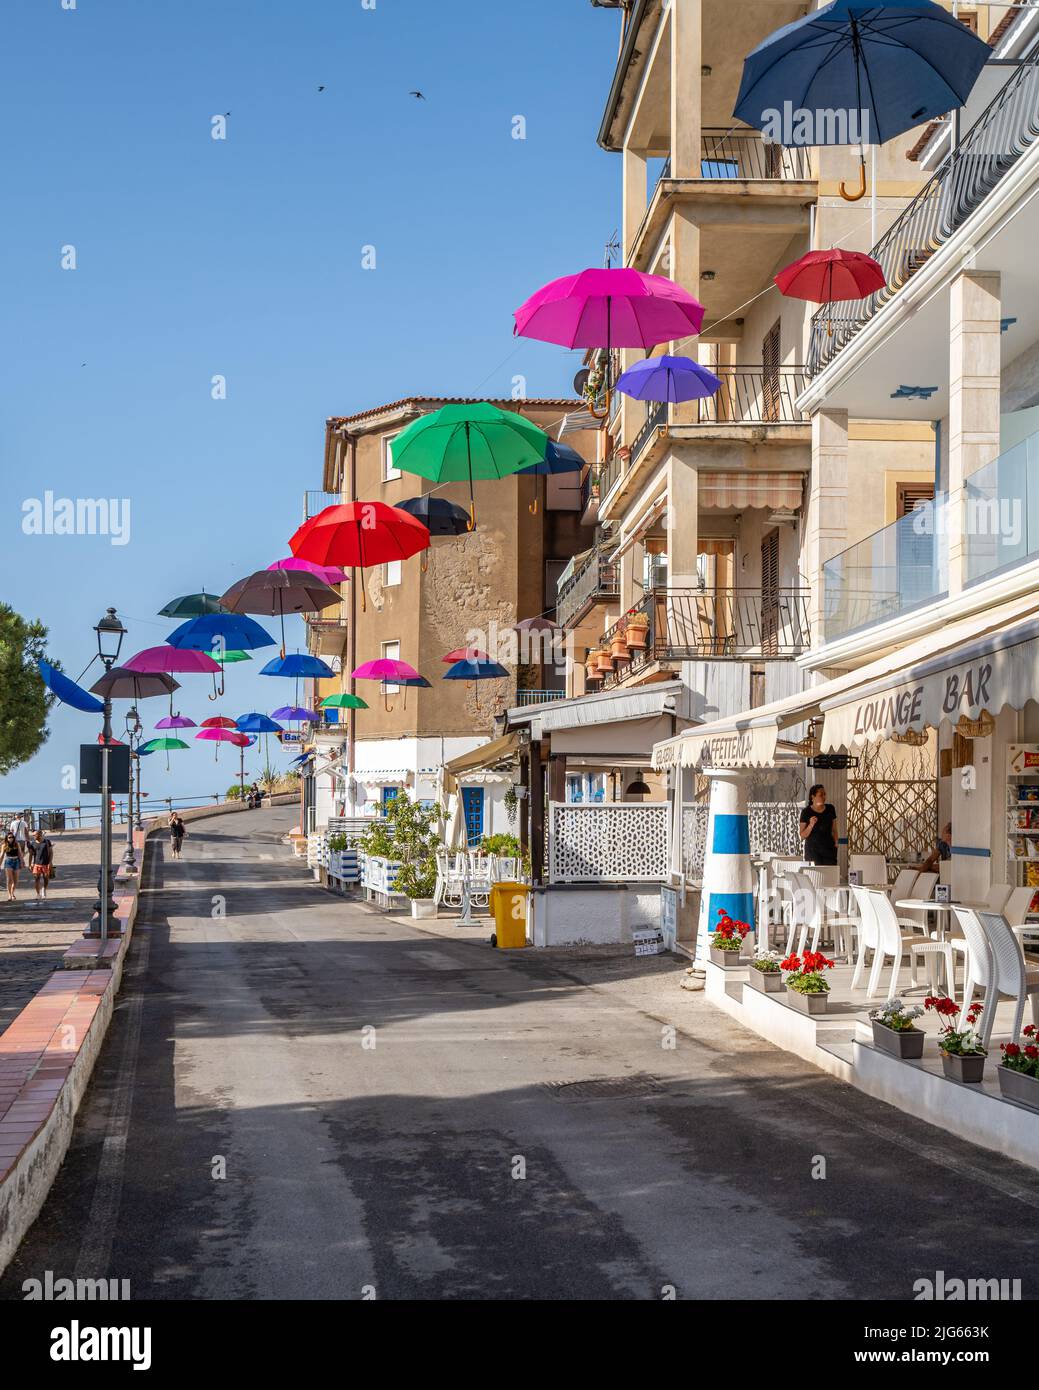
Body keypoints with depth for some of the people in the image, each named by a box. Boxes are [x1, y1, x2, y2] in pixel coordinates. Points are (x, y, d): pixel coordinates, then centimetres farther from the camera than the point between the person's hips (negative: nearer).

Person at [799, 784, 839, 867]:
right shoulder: (806, 812, -3)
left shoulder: (830, 809, 8)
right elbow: (802, 836, -3)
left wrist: (836, 843, 1)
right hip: (812, 850, -2)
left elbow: (834, 830, 15)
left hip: (829, 849, 3)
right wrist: (811, 825, -18)